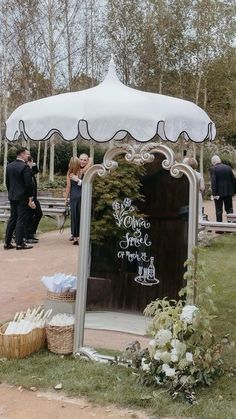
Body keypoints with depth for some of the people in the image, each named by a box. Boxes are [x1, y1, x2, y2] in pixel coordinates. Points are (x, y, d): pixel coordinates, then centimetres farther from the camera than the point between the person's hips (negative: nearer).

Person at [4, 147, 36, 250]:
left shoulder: (9, 166, 9)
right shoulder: (25, 167, -15)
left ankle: (7, 243, 14)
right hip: (22, 197, -7)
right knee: (21, 220, -2)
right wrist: (30, 199, -12)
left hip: (12, 197, 7)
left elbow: (7, 182, 14)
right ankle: (19, 243, 1)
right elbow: (28, 184, -17)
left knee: (12, 219, 13)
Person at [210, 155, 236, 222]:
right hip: (228, 191, 4)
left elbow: (213, 182, -15)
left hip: (219, 192, -4)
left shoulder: (213, 169, -8)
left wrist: (214, 193, -17)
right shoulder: (228, 167, 5)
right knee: (229, 209, 13)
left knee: (219, 210, 4)